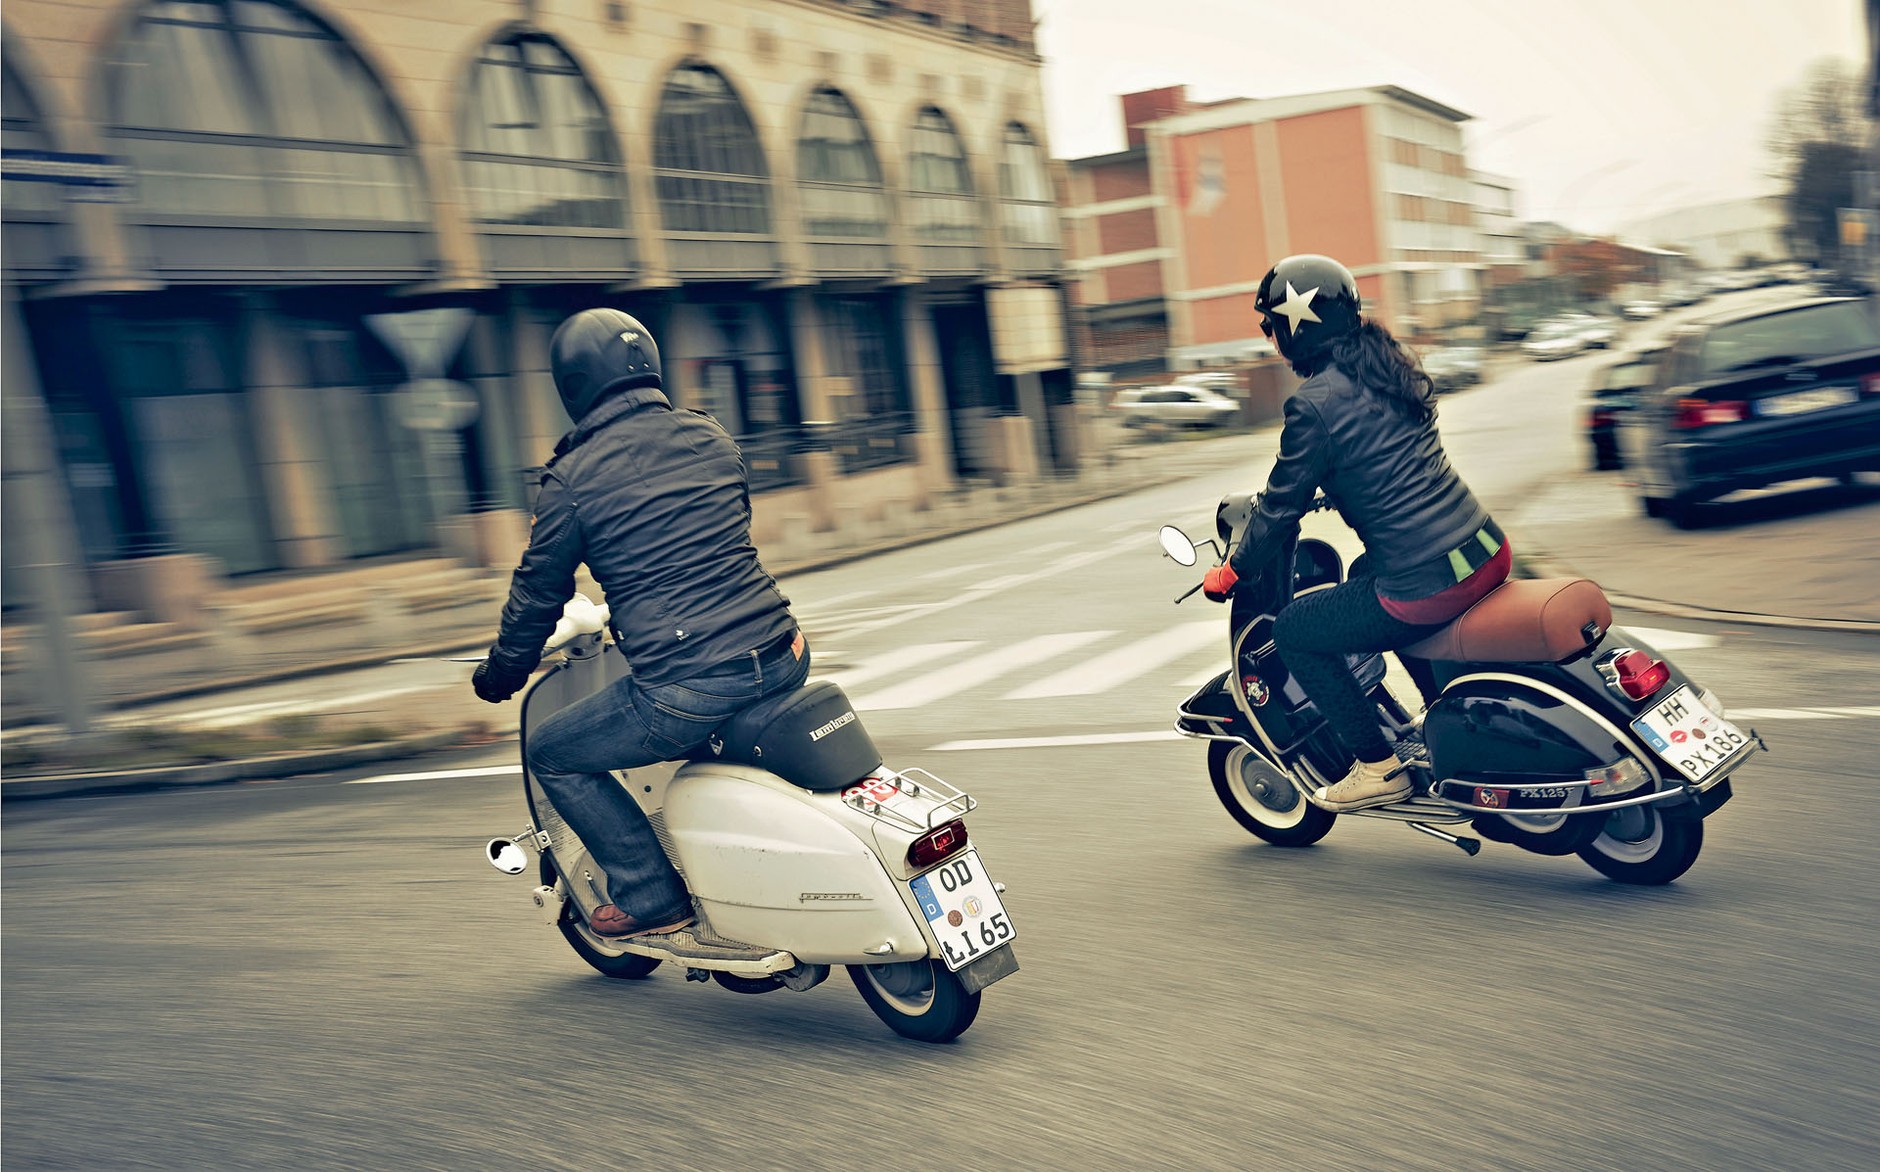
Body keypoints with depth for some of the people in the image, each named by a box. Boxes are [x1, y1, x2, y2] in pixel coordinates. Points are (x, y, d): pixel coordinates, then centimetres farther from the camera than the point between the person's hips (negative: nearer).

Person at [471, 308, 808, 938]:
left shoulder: (572, 477, -2)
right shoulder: (709, 435, 12)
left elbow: (539, 590, 9)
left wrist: (501, 674, 27)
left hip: (686, 689, -6)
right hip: (780, 659, 6)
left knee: (551, 754, 16)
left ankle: (651, 896, 17)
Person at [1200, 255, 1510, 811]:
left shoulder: (1313, 404, -12)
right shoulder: (1387, 367, 12)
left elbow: (1284, 503, -4)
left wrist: (1232, 571, 11)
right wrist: (1335, 489, 44)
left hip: (1427, 588, -9)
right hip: (1488, 551, 9)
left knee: (1292, 631, 9)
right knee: (1366, 574, 36)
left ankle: (1378, 767, 11)